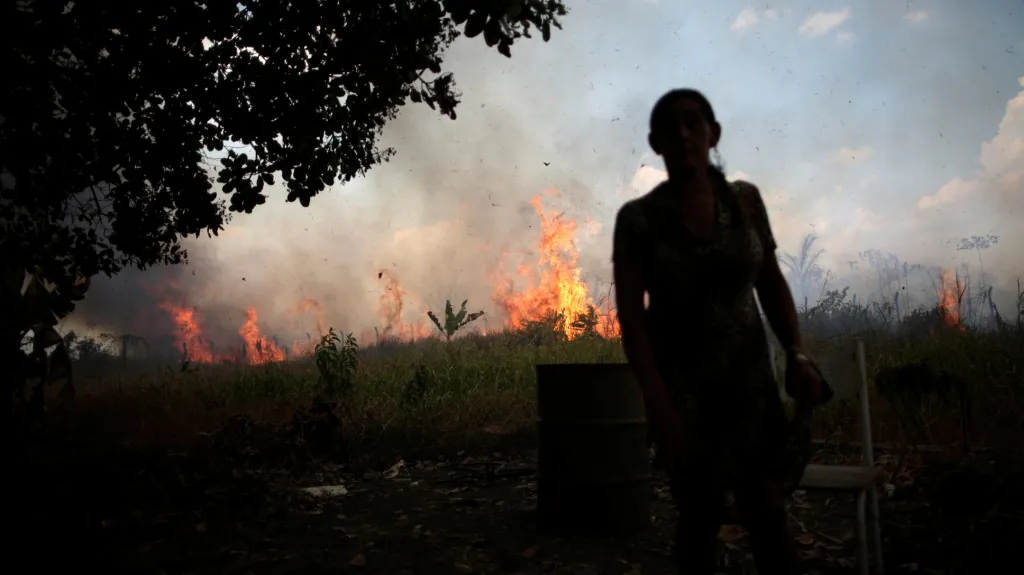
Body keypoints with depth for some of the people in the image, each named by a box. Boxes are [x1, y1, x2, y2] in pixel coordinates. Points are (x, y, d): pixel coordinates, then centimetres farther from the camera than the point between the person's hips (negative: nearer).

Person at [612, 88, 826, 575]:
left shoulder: (745, 200, 1)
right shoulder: (638, 218, -8)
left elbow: (772, 284, 8)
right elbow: (631, 317, -11)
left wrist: (796, 356, -5)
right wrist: (659, 405, -17)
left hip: (750, 377, 2)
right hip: (682, 384, -2)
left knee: (768, 514, -2)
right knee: (701, 515, 6)